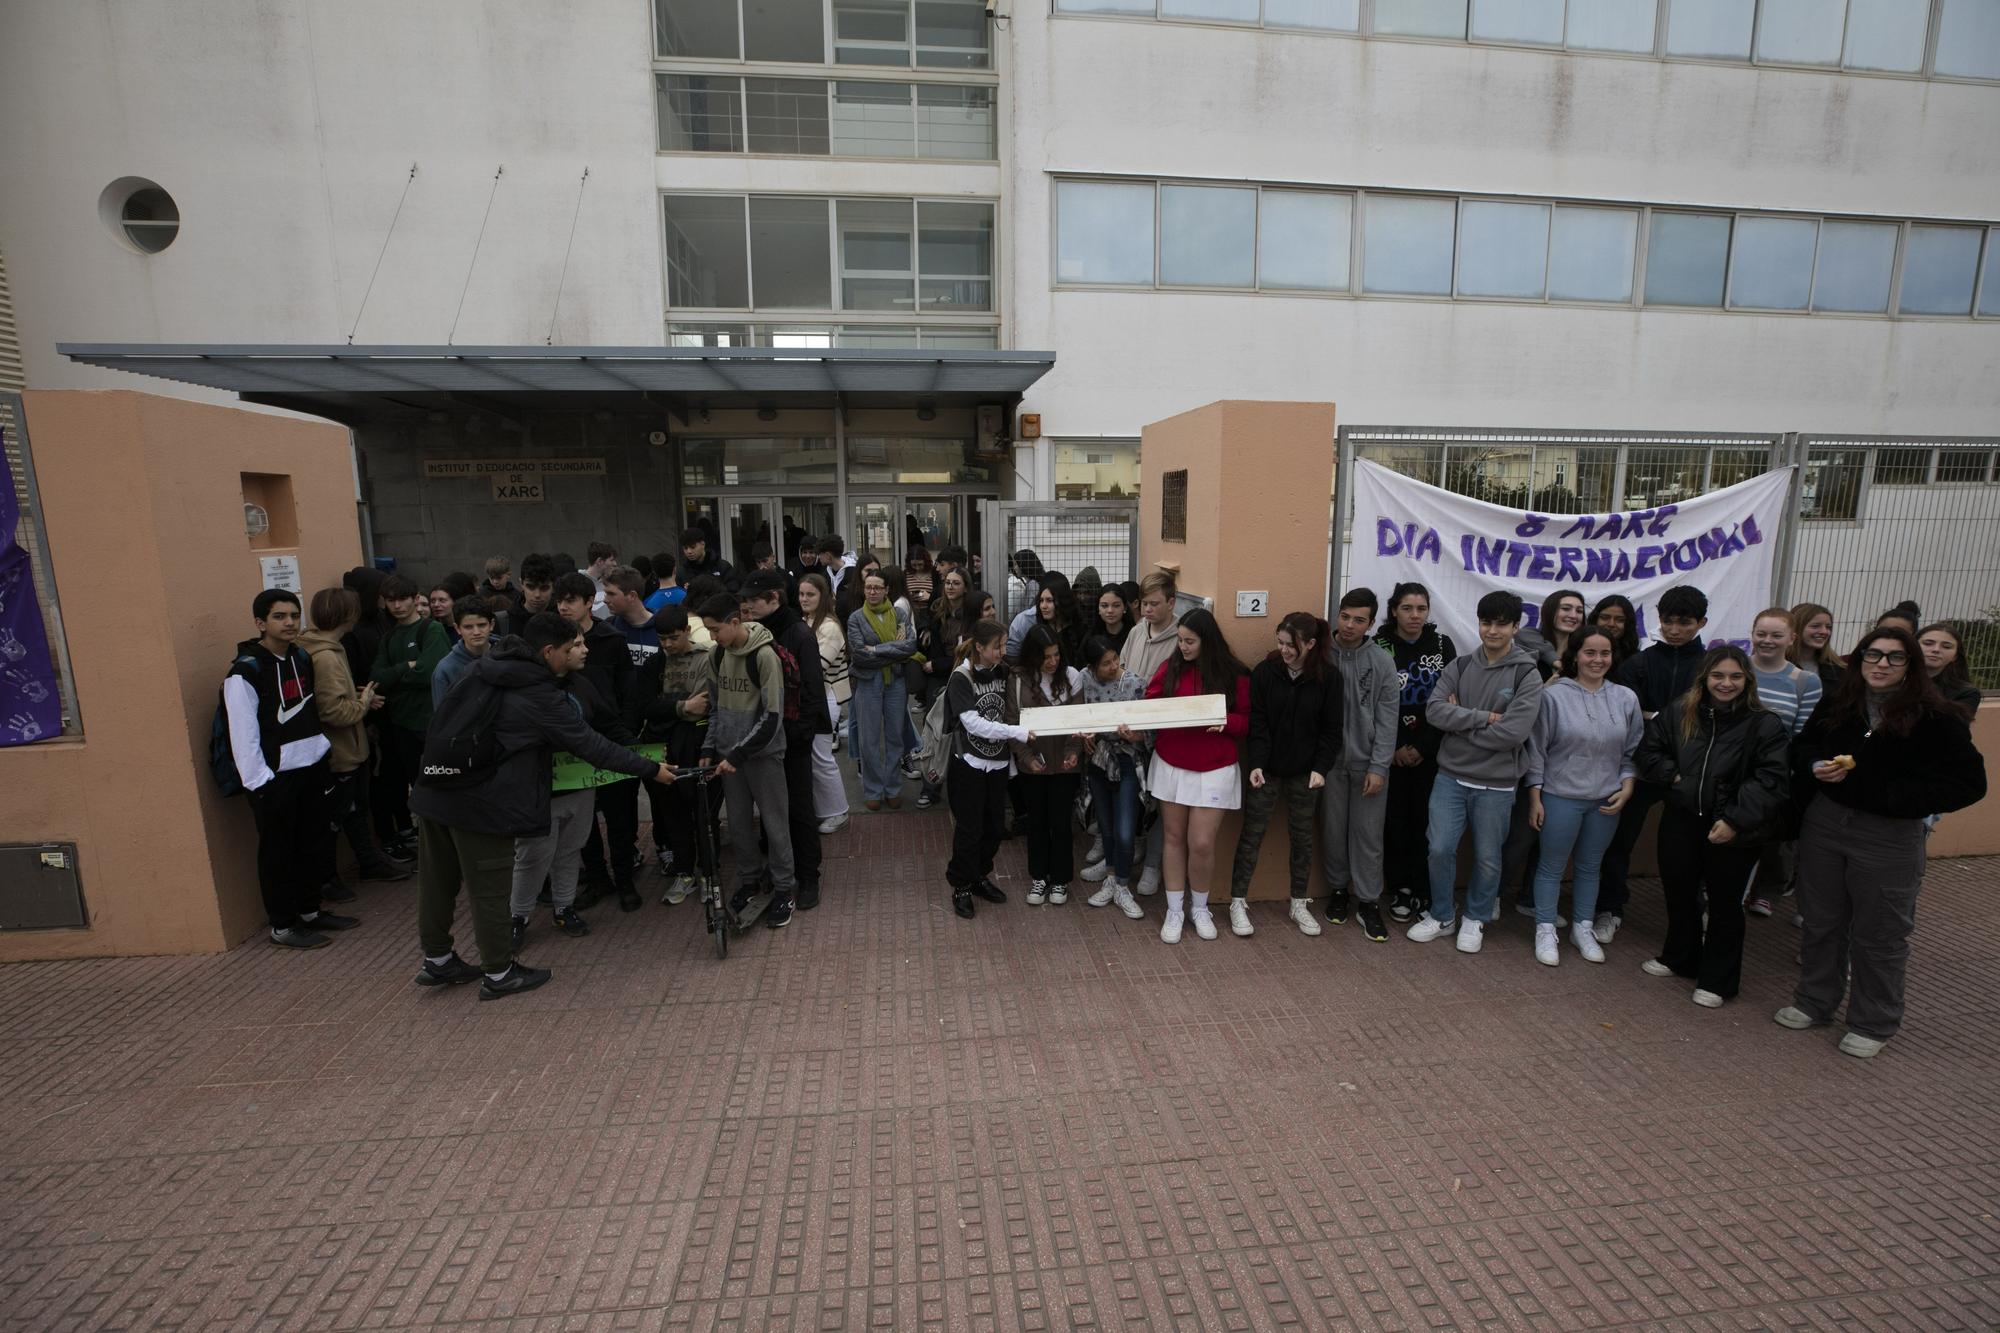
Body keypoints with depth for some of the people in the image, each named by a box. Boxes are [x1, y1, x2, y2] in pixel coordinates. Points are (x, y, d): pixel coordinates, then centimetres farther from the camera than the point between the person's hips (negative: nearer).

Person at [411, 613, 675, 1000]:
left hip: (435, 789, 8)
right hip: (480, 803, -8)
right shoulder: (540, 696, -17)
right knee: (489, 889, 6)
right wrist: (650, 769, -7)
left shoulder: (487, 665, 5)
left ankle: (437, 960, 37)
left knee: (439, 879, 20)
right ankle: (499, 974, 20)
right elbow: (590, 745, -15)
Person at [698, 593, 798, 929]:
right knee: (738, 823, 12)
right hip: (730, 753, 6)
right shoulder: (716, 654, 2)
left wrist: (738, 753, -20)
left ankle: (784, 888, 16)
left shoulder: (764, 655, -18)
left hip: (763, 752, -5)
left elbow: (772, 716, -19)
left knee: (774, 822, 3)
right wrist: (710, 748, 5)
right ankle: (749, 880, 30)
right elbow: (716, 706, 13)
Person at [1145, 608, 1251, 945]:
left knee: (1202, 843, -2)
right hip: (1170, 765, 2)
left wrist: (1225, 721, -22)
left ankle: (1200, 908, 23)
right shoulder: (1170, 667, -1)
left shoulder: (1234, 675, -6)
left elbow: (1247, 722, -2)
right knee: (1175, 838, 9)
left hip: (1214, 771, -2)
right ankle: (1174, 910, 22)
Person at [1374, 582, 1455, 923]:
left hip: (1431, 750, 1)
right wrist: (1395, 748, -9)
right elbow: (1371, 704, -4)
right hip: (1392, 750, -1)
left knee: (1426, 818, 1)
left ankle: (1422, 889, 15)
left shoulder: (1443, 645, 1)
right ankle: (1399, 887, 15)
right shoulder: (1379, 646, -3)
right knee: (1396, 817, 2)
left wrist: (1423, 747, -7)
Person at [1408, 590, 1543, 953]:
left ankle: (1476, 919, 33)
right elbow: (1434, 709, -10)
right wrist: (1483, 718, -18)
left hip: (1496, 784, -2)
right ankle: (1441, 915, 24)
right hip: (1450, 776, 2)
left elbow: (1513, 732, -19)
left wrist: (1460, 721, -11)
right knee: (1440, 849, 3)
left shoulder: (1527, 674, -8)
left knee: (1487, 858, 12)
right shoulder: (1460, 667, 3)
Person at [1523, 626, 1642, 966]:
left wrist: (1626, 789, -3)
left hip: (1606, 800, 4)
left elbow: (1633, 752, 9)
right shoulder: (1554, 694, -11)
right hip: (1560, 797, -4)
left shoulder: (1626, 699, 1)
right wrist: (1534, 797, -7)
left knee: (1590, 867, 17)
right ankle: (1545, 930, 20)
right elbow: (1537, 749, -7)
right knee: (1552, 867, 7)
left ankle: (1583, 928, 32)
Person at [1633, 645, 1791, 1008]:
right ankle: (1679, 958, 38)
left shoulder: (1765, 724, -10)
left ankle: (1716, 980, 24)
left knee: (1724, 902, 9)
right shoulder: (1678, 713, 0)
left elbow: (1772, 781, -15)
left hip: (1732, 830, -3)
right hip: (1681, 820, 4)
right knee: (1679, 892, 17)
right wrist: (1673, 776, -8)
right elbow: (1647, 751, 9)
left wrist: (1735, 820, -21)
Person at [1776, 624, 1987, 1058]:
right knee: (1821, 923, 17)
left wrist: (1890, 796, -23)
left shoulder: (1935, 718, -12)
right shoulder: (1837, 704, -1)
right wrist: (1817, 767, -11)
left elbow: (1969, 784, -13)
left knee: (1879, 936, 11)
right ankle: (1814, 1003, 34)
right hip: (1824, 825, 4)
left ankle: (1873, 1025, 28)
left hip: (1889, 838, -4)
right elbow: (1802, 749, 11)